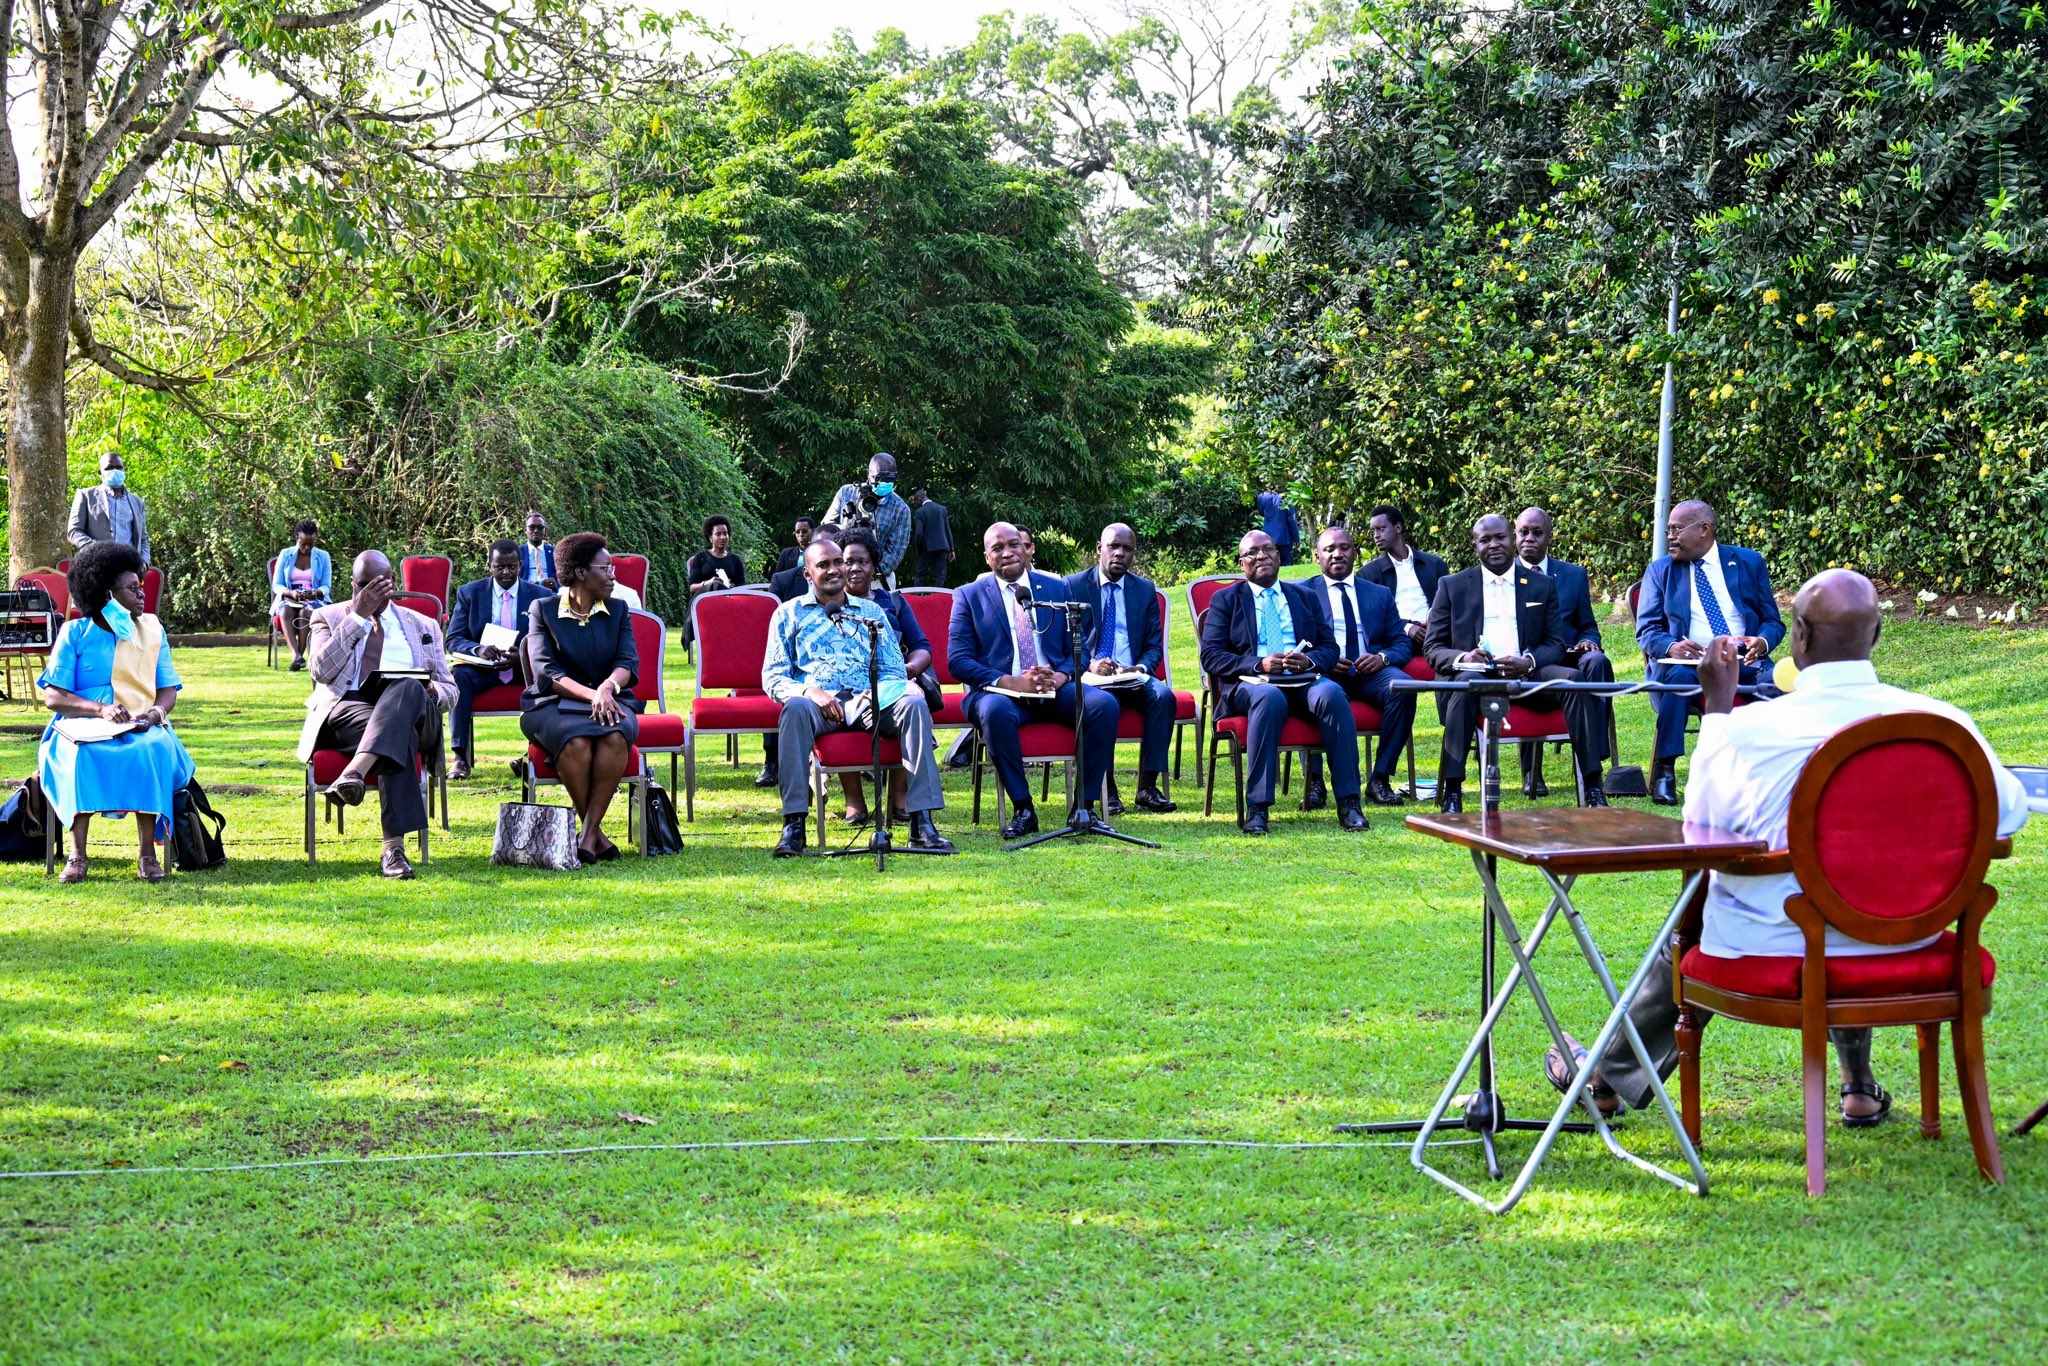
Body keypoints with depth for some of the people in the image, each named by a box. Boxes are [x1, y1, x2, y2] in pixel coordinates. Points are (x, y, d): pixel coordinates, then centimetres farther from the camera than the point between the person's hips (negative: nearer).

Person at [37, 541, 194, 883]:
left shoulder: (152, 630, 14)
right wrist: (100, 709, -19)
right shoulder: (75, 633, 5)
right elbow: (53, 696, -2)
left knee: (153, 750, -34)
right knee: (81, 754, -36)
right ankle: (77, 854, -34)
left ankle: (147, 852, -33)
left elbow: (169, 689, 12)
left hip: (142, 728, 2)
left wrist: (156, 711, -13)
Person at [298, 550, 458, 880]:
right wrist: (358, 616, -2)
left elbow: (450, 690, 22)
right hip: (347, 709, -2)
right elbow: (322, 670, 0)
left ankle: (354, 773, -58)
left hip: (412, 707, 2)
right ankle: (394, 847, -53)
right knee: (400, 736, -39)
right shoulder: (328, 618, 21)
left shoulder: (422, 626, 27)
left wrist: (433, 691, -5)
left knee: (408, 688, -39)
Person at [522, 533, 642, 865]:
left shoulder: (618, 610, 14)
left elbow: (628, 662, 0)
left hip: (609, 701, 2)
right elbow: (546, 672, -7)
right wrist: (591, 695, -22)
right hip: (555, 704, -2)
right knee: (576, 740, -37)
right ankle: (596, 835, -25)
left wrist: (608, 687, -24)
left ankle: (588, 831, -31)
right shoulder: (542, 610, 5)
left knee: (615, 735, -35)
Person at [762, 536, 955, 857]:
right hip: (818, 702, -2)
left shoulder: (871, 612, 23)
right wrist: (809, 692, -14)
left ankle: (922, 824, -35)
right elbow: (772, 677, 7)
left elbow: (894, 671, 16)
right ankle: (793, 825, -41)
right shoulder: (789, 614, 17)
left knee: (913, 704, -30)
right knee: (795, 708, -38)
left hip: (870, 702, 2)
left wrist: (878, 692, -10)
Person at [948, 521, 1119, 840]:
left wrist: (1060, 676, -11)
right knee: (995, 711, -38)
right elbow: (958, 661, -1)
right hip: (1000, 690, -3)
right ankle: (1022, 809, -25)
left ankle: (1085, 805, -17)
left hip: (1055, 688, 3)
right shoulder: (969, 597, 8)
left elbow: (1077, 649, 14)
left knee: (1104, 704, -26)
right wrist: (1011, 682, -16)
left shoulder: (1056, 589, 16)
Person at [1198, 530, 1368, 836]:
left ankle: (1348, 803, -35)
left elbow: (1330, 648, 15)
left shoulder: (1306, 596, 24)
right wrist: (1259, 664, -13)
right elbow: (1210, 656, 2)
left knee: (1331, 694, -33)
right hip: (1250, 684, -2)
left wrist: (1308, 660, -9)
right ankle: (1256, 808, -39)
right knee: (1270, 698, -39)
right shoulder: (1225, 600, 15)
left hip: (1304, 681, 2)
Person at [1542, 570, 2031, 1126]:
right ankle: (1859, 1087, 45)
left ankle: (1609, 1077, 53)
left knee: (1690, 924, 32)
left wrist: (1718, 704, 4)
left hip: (1772, 953, -2)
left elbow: (1701, 820, -3)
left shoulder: (1753, 729, -21)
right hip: (1902, 948, 2)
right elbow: (2009, 809, -1)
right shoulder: (1943, 721, -16)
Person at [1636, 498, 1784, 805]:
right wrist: (1671, 646, -18)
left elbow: (1773, 621, 14)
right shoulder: (1660, 570, 15)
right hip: (1688, 661, -1)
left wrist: (1762, 642, -12)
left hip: (1745, 663, 1)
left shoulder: (1749, 562, 15)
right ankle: (1664, 771, -33)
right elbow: (1646, 630, 7)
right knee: (1677, 676, -36)